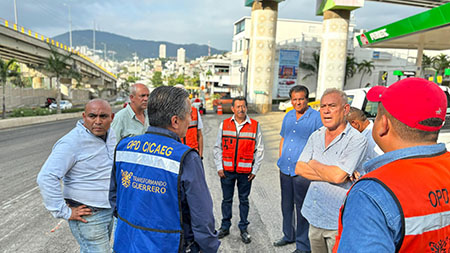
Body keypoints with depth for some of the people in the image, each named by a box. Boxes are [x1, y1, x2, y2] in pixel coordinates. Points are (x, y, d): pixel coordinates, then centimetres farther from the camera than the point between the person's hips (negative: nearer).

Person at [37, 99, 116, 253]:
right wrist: (64, 212, -22)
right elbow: (46, 178, -26)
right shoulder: (72, 142, -22)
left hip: (108, 210, 8)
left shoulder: (109, 135, 3)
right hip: (88, 216, -8)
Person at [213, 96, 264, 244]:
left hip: (245, 172, -1)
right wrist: (219, 167, 0)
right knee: (227, 199, 12)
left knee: (244, 200, 11)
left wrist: (255, 170, -2)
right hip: (227, 170, 1)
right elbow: (217, 147, 6)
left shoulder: (255, 126, -2)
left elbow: (259, 150, 2)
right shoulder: (224, 125, 2)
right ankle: (225, 227, 29)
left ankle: (243, 229, 26)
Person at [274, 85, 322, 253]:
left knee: (302, 208, 3)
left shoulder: (316, 117, -9)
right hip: (285, 169, 6)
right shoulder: (288, 116, 10)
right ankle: (288, 235, 37)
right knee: (286, 204, 18)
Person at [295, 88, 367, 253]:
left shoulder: (356, 140, -15)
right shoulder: (316, 136, 4)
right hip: (314, 215, 6)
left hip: (338, 221, -6)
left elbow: (338, 176, -25)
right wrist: (330, 174, -15)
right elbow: (299, 169, -1)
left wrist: (312, 163, -8)